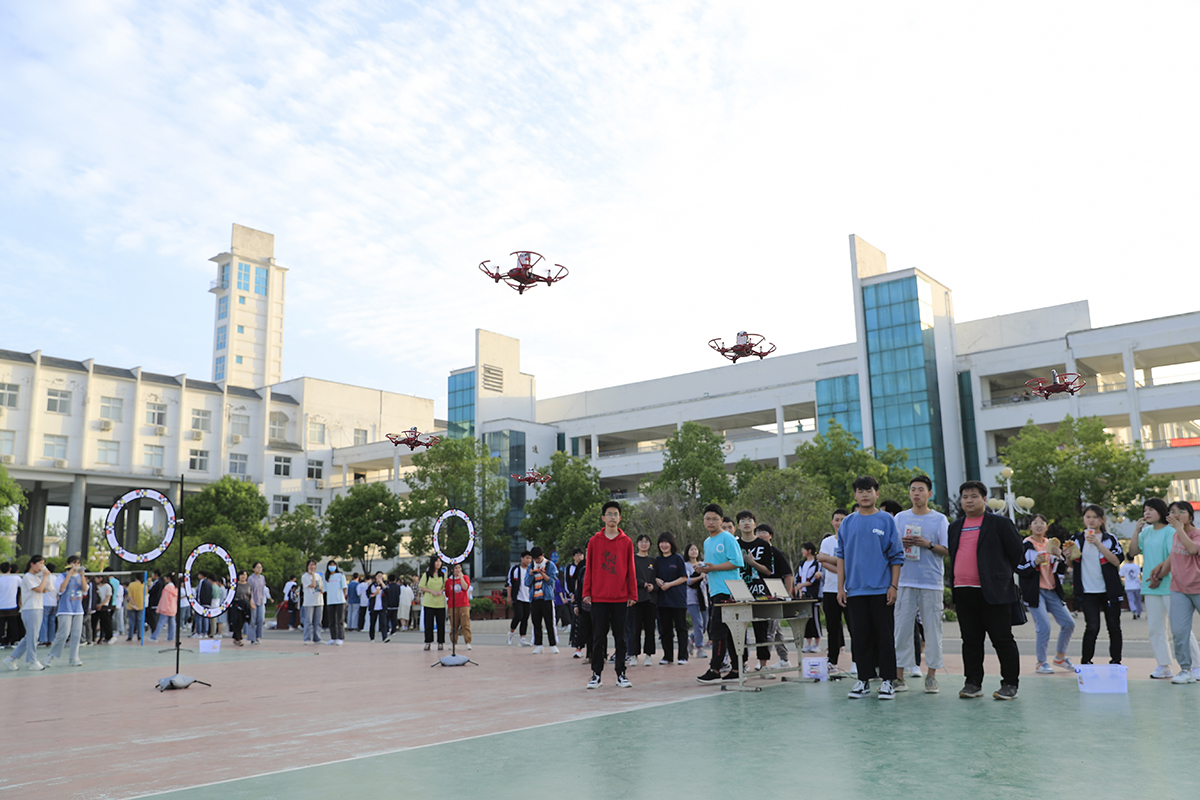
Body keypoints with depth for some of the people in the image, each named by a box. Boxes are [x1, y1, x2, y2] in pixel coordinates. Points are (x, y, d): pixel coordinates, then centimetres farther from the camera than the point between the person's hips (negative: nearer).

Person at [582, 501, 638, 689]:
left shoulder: (626, 542, 5)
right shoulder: (594, 541, 4)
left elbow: (631, 570, 6)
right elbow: (589, 568, 6)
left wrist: (633, 594, 2)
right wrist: (586, 593, 1)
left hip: (621, 598, 0)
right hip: (598, 598, 0)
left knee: (620, 637, 5)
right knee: (598, 637, 3)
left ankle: (621, 674, 13)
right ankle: (596, 674, 12)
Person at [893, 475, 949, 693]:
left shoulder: (940, 519, 5)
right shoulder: (900, 518, 11)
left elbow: (948, 551, 3)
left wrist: (928, 544, -13)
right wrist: (900, 544, -7)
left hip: (932, 582, -1)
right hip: (906, 580, 1)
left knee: (932, 628, 1)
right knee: (902, 627, -1)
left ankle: (931, 675, 8)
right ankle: (899, 674, 4)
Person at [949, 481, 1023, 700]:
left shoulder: (1000, 523, 1)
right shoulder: (955, 527, 17)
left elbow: (1018, 554, 3)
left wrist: (1003, 575, 8)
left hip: (993, 592, -5)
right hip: (963, 592, 5)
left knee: (1003, 639, 0)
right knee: (971, 640, 9)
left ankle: (1010, 684, 9)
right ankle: (973, 683, 16)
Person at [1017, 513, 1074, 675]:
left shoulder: (1051, 545, 14)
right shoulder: (1025, 545, -4)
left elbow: (1062, 571, 13)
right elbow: (1019, 570, -8)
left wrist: (1059, 557, -5)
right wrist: (1035, 562, -21)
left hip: (1052, 591, 6)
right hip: (1034, 592, -6)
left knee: (1069, 624, 4)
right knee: (1044, 626, -14)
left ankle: (1060, 656, 25)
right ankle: (1041, 663, 0)